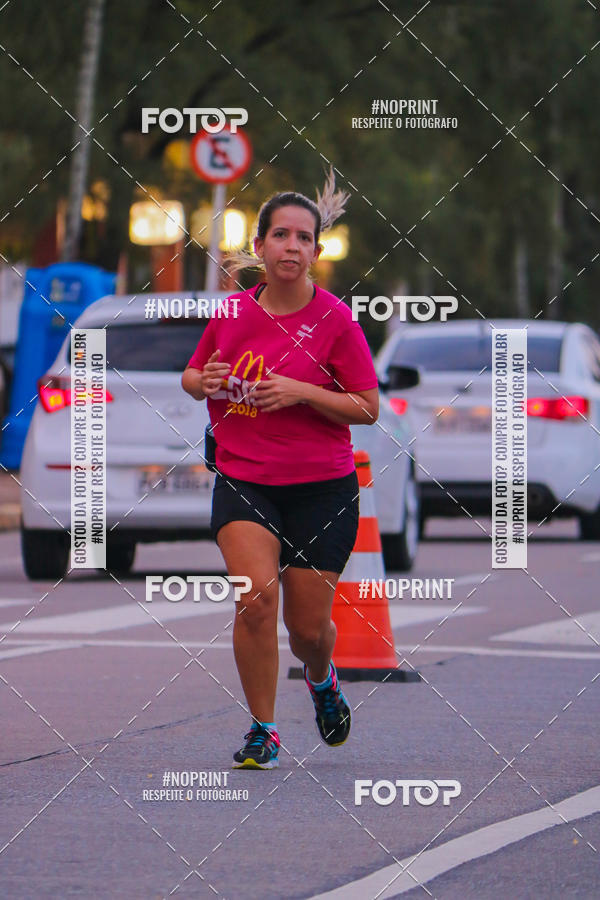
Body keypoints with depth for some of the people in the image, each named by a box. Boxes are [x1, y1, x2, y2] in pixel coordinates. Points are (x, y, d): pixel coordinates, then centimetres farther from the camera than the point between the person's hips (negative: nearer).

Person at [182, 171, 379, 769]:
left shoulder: (335, 320, -7)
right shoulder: (233, 313, 3)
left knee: (308, 626, 4)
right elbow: (191, 377, 19)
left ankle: (321, 677, 41)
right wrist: (203, 381, -5)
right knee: (257, 594, -21)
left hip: (322, 488, -1)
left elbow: (367, 408, -5)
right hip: (242, 482, 1)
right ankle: (262, 731, -8)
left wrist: (303, 392, -18)